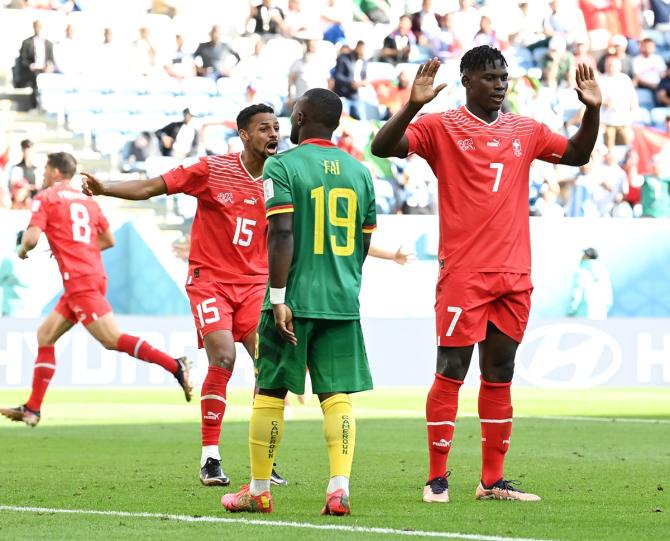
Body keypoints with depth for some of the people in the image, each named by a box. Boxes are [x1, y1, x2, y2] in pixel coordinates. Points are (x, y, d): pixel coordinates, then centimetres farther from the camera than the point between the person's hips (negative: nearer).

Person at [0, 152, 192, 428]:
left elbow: (32, 237, -13)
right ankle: (32, 409, 12)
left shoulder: (46, 198, -2)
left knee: (112, 339, -14)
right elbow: (109, 240, 22)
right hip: (94, 275, 9)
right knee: (45, 336, 13)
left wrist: (22, 251, 9)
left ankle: (175, 366, -23)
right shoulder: (86, 200, 19)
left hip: (78, 280, -9)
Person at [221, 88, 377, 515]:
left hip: (295, 299, -4)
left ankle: (259, 491, 15)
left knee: (270, 394, 7)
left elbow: (282, 234, -16)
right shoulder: (359, 172, 10)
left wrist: (279, 298, -16)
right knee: (338, 395, 3)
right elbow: (363, 244, 15)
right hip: (343, 303, 4)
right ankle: (340, 487, -10)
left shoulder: (282, 166, -7)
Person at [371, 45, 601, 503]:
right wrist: (413, 105, -26)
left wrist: (592, 110, 8)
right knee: (451, 372, -5)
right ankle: (437, 478, 1)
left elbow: (578, 154, 24)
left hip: (514, 275, 5)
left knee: (500, 376, 8)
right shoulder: (441, 127, -2)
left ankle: (493, 480, 12)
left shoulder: (525, 131, 13)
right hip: (463, 273, -5)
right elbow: (383, 147, -12)